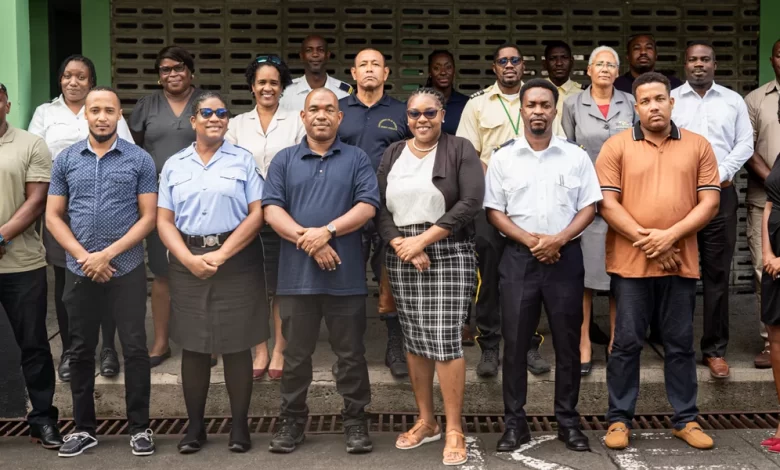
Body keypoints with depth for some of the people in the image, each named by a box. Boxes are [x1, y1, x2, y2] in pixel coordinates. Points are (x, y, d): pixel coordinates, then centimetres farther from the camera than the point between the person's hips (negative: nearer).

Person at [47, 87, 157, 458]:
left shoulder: (140, 160, -1)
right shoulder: (65, 160, 5)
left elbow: (149, 217, -4)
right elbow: (53, 216, 4)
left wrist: (107, 254, -12)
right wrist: (85, 258, -9)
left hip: (127, 270, -2)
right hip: (79, 271, 3)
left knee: (135, 349, 1)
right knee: (81, 351, 11)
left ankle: (139, 427, 14)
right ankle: (84, 427, 24)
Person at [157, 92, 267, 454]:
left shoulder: (243, 160, 3)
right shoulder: (174, 165, 10)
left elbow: (257, 214, -5)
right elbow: (164, 220, 4)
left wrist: (221, 255, -12)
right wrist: (190, 259, -11)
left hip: (236, 261, -2)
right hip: (187, 264, 2)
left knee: (237, 345, 2)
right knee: (193, 346, 7)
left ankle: (240, 425, 13)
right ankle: (195, 426, 18)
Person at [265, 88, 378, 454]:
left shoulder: (357, 159, 8)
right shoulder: (284, 160, 10)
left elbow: (367, 205, -4)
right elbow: (271, 208, 0)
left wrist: (327, 232, -16)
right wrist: (307, 239, -14)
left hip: (346, 275, -1)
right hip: (297, 274, 1)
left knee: (351, 353, 6)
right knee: (296, 353, 10)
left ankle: (355, 421, 18)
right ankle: (292, 420, 22)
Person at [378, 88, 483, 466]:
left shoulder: (460, 150, -1)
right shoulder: (392, 154, 12)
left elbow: (471, 203, -13)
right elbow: (379, 207, 4)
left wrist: (423, 238, -16)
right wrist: (400, 243, -13)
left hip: (449, 255, -4)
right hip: (401, 257, 5)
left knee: (445, 340, -8)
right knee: (414, 340, 10)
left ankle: (454, 430, 4)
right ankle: (426, 421, 24)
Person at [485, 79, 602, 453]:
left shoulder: (576, 156, 4)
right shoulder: (503, 158, 4)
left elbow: (589, 207, 3)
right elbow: (494, 211, 1)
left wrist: (559, 239, -13)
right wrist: (529, 239, -12)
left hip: (565, 256, 0)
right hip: (519, 257, 0)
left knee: (567, 342, 6)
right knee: (515, 343, 2)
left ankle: (568, 421, 18)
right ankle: (515, 423, 12)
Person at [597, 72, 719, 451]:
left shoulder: (698, 146, 7)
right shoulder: (617, 146, 1)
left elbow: (710, 201, 1)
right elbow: (607, 203, -5)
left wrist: (670, 235, -12)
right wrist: (645, 238, -13)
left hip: (681, 262, 2)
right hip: (630, 262, -2)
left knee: (681, 344, 10)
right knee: (626, 343, 4)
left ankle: (686, 420, 22)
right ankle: (619, 419, 14)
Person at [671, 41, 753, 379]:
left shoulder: (733, 100, 11)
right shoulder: (670, 99, 7)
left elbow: (745, 143, 6)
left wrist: (721, 174, -7)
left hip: (721, 194, 1)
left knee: (717, 273, 1)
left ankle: (715, 349, 7)